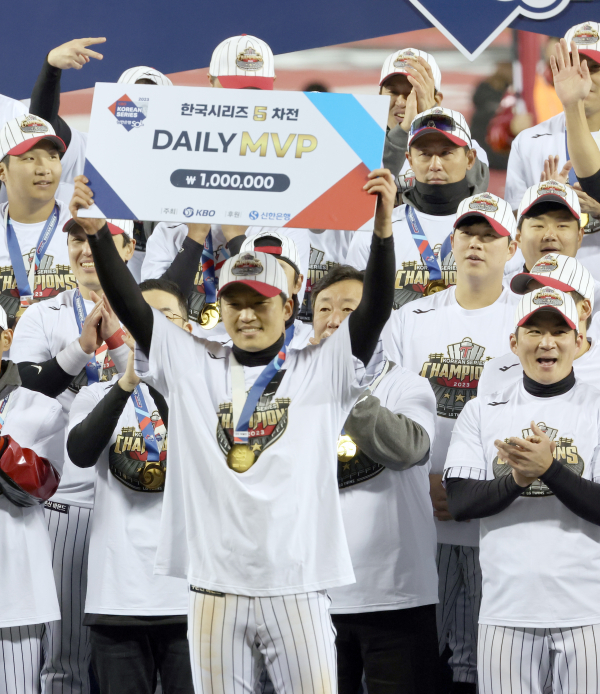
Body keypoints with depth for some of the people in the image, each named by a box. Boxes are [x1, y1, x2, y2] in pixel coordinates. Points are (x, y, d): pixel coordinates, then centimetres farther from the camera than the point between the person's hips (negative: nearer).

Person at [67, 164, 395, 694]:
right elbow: (131, 307, 3)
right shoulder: (192, 367, 10)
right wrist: (96, 232, -9)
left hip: (297, 589, -2)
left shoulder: (321, 371, 4)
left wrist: (383, 228, -23)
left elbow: (375, 311, -8)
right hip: (215, 589, 2)